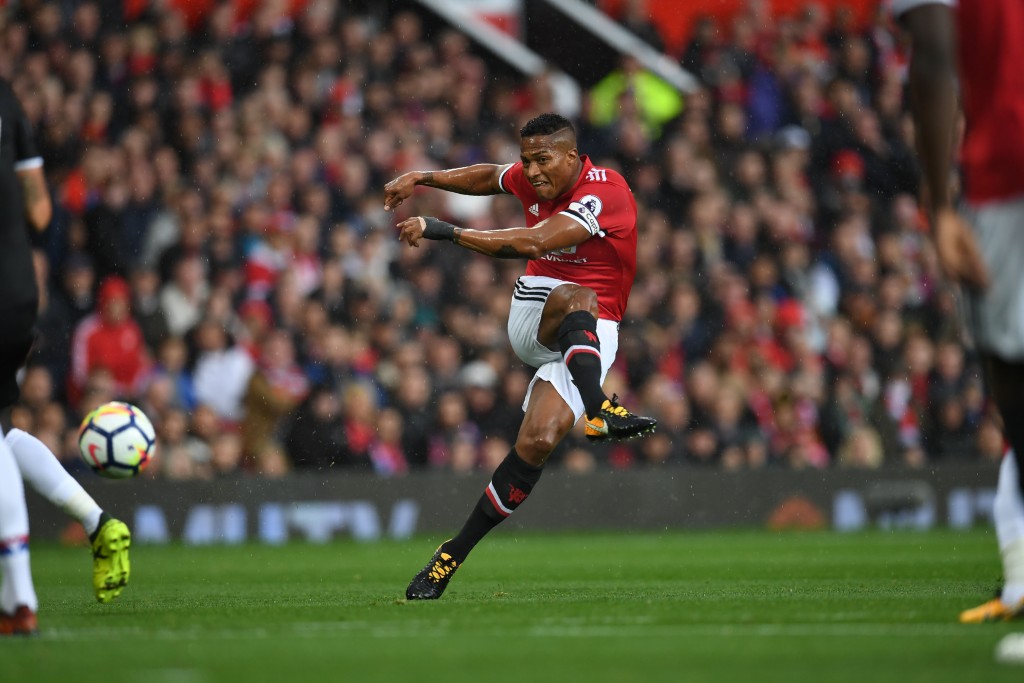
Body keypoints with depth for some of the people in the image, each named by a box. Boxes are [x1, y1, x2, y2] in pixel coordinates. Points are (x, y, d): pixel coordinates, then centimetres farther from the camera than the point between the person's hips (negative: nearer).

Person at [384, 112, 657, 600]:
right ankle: (596, 407, -57)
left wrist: (445, 231, -29)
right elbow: (489, 177, 30)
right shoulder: (531, 178, 4)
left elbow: (533, 242, -29)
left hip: (591, 338, -4)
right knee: (576, 299, -33)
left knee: (537, 441, -21)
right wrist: (423, 179, 17)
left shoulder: (606, 192, -18)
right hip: (533, 313, 4)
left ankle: (451, 558, -13)